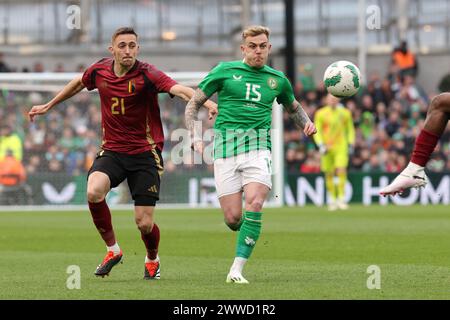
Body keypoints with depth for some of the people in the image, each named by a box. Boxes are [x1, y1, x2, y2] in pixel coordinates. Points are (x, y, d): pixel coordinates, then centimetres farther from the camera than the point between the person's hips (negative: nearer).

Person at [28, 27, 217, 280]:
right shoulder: (99, 71, 0)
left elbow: (178, 89, -32)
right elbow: (78, 84, 23)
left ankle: (152, 260, 31)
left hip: (145, 154, -3)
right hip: (112, 151, 3)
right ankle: (112, 250, -4)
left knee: (145, 223, -5)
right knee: (94, 192, -28)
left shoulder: (146, 74, -15)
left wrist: (206, 102, -51)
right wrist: (48, 106, 34)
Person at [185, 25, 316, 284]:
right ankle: (249, 232, 31)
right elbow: (194, 104, 10)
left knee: (254, 205, -23)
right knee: (233, 218, -8)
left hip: (258, 145, 1)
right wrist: (196, 138, -4)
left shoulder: (277, 79, 15)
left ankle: (237, 270, -18)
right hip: (226, 145, -1)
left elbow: (293, 107, 34)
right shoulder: (225, 71, 6)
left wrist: (307, 123, 13)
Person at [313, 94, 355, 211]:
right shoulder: (321, 113, 1)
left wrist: (350, 144, 8)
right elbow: (317, 131, 2)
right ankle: (332, 199, 15)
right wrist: (321, 145, -10)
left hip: (341, 148, 0)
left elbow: (350, 129, 16)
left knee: (341, 170, -17)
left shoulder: (345, 113, 6)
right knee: (329, 174, 2)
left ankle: (341, 198, -14)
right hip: (327, 147, 0)